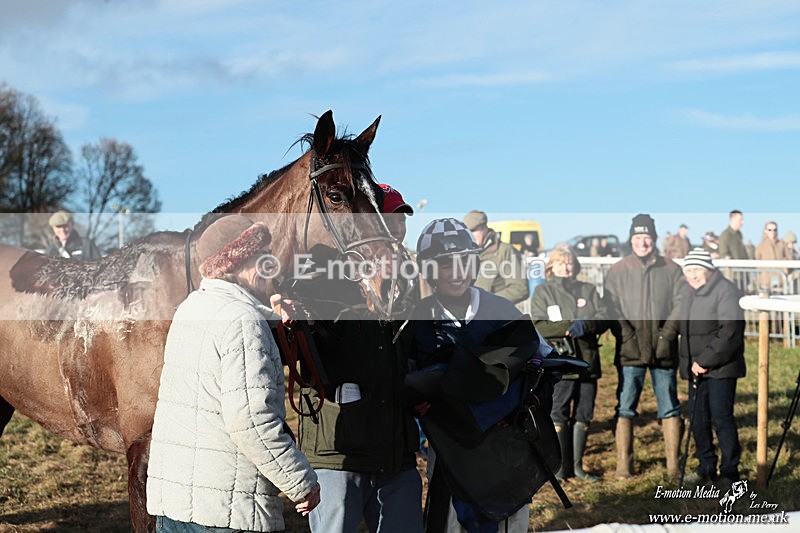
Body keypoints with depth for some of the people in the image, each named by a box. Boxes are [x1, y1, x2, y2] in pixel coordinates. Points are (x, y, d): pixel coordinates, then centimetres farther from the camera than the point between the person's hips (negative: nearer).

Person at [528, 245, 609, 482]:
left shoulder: (589, 290, 16)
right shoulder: (543, 291, 6)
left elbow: (604, 319, 4)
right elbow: (539, 326, -6)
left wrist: (585, 325, -16)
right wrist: (568, 327, -17)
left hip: (587, 362, 4)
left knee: (583, 415, 8)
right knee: (558, 416, -5)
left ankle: (577, 465, 18)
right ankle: (561, 467, 2)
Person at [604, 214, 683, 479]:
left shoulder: (671, 270, 6)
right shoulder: (617, 271, 4)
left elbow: (680, 306, 3)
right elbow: (612, 309, 1)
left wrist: (666, 337, -9)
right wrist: (629, 339, -10)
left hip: (664, 352, 1)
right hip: (630, 352, -1)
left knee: (669, 408, 5)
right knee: (625, 409, 0)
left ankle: (673, 466, 11)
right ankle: (624, 464, 7)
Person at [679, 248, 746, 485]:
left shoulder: (726, 290, -11)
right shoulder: (687, 292, 14)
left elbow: (730, 332, -18)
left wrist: (706, 361, -18)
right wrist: (691, 363, 12)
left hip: (720, 368, -7)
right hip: (695, 368, 7)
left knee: (722, 419, -5)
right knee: (698, 420, 10)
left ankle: (730, 472, 4)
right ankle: (706, 467, 22)